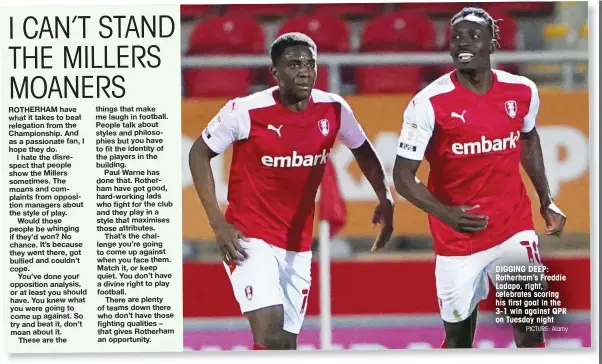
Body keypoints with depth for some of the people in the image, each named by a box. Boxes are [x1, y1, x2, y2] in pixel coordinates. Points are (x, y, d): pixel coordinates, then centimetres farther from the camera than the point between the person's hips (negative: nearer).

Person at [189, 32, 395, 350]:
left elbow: (363, 151, 16)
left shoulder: (334, 110, -4)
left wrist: (385, 199, 3)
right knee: (271, 334, -22)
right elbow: (199, 154, -2)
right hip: (251, 239, -5)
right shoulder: (245, 111, -15)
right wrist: (218, 223, -10)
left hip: (298, 246, 5)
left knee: (287, 345, 9)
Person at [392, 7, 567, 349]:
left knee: (531, 327, -7)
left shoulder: (523, 91, -3)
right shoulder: (430, 102, -15)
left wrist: (546, 200, 15)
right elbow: (403, 176, -12)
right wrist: (444, 214, -28)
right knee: (458, 336, 7)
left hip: (514, 227, 2)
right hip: (457, 238, -2)